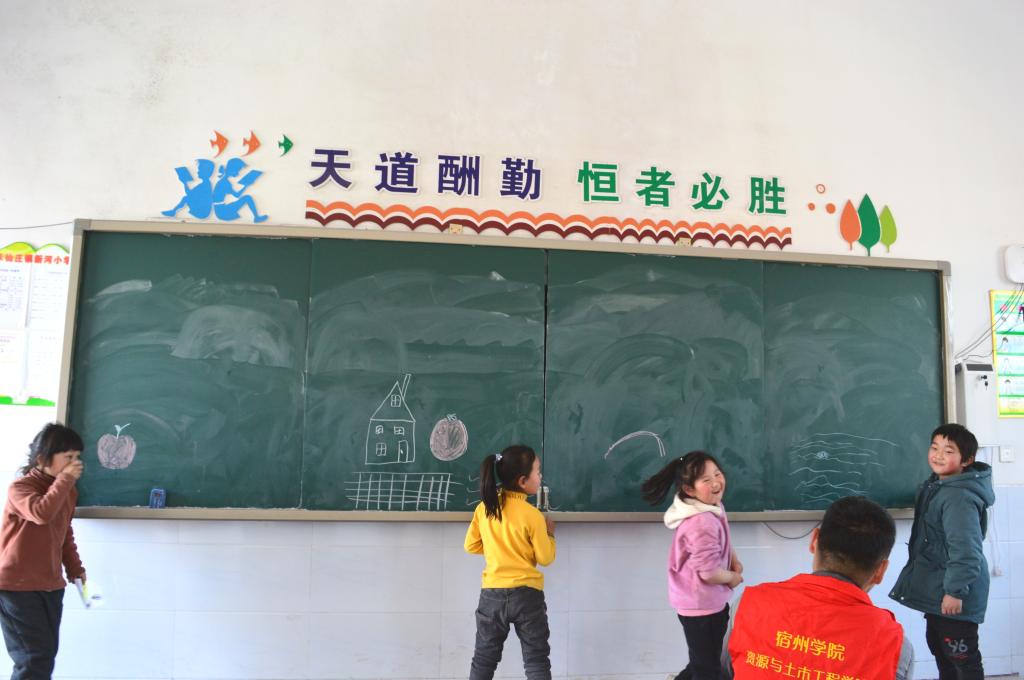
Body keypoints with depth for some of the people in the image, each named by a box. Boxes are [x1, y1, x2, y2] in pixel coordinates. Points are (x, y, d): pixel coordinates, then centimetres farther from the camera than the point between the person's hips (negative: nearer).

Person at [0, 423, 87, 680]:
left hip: (51, 586, 7)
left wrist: (75, 569, 13)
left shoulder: (67, 490, 9)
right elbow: (42, 513, -34)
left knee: (45, 655, 10)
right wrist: (65, 479, -25)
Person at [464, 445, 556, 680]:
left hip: (492, 594, 4)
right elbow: (545, 558, -6)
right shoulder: (533, 515, -14)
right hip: (527, 594, -3)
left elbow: (471, 546, 7)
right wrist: (550, 534, 9)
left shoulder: (483, 508, -2)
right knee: (536, 661, 8)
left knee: (484, 660, 16)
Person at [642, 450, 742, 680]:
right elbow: (710, 573, -29)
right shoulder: (702, 523, -33)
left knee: (704, 661, 29)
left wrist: (735, 562, 1)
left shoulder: (713, 506, -1)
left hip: (704, 601, 9)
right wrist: (733, 578, -10)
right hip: (701, 605, -9)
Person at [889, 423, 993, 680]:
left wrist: (955, 591, -25)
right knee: (937, 645, 25)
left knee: (964, 658, 3)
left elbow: (965, 549, -29)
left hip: (953, 593, -10)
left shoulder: (960, 497, -26)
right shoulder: (936, 485, 8)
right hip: (936, 589, 10)